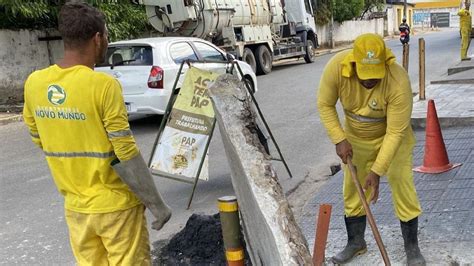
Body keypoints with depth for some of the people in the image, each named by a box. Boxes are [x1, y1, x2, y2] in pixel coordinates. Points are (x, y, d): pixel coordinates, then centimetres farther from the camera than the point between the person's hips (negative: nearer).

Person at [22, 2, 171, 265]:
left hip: (74, 206, 6)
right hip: (116, 205, -5)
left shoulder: (34, 83, -3)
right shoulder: (103, 85, -21)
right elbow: (126, 155, -20)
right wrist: (157, 204, -9)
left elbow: (39, 140, 8)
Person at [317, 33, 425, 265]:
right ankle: (356, 242, 28)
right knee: (352, 189, 9)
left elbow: (395, 132, -30)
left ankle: (412, 247, 13)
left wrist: (377, 171, -30)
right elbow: (325, 105, -14)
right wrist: (339, 139, -21)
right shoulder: (336, 67, -30)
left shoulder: (398, 82, -37)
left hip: (392, 136, -3)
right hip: (355, 137, 3)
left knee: (402, 186, -6)